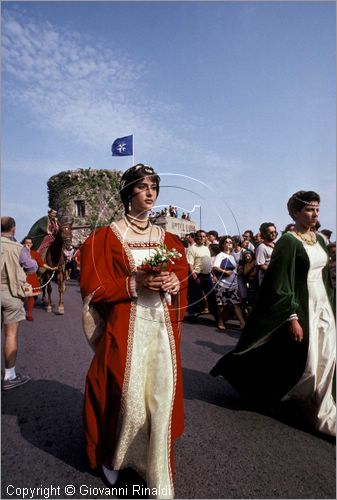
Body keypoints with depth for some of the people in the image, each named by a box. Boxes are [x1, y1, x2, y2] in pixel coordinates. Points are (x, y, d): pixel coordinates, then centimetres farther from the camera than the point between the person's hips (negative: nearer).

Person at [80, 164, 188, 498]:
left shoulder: (167, 239, 11)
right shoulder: (107, 237, -2)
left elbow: (182, 276, 15)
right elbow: (93, 287, -5)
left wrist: (175, 283, -8)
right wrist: (134, 284, -17)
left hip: (162, 326, 4)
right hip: (126, 328, -4)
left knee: (161, 395, 8)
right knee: (127, 396, 2)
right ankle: (112, 456, 35)